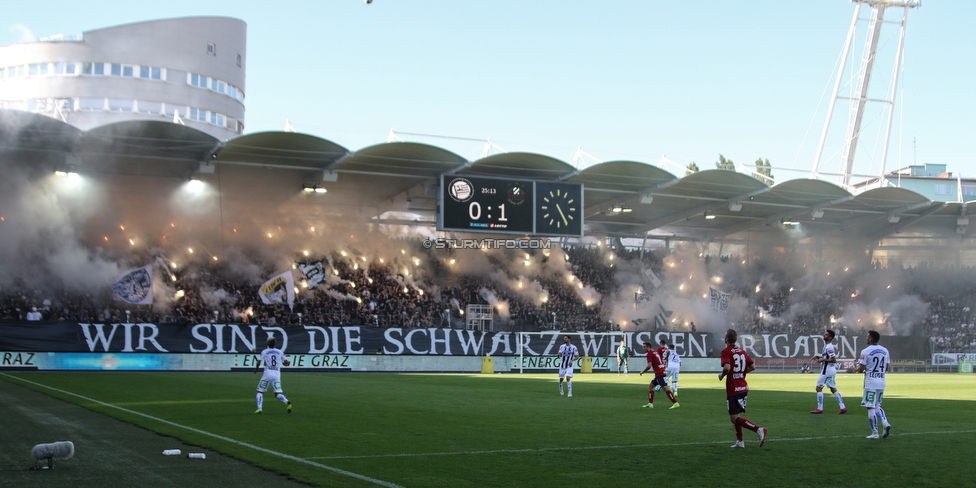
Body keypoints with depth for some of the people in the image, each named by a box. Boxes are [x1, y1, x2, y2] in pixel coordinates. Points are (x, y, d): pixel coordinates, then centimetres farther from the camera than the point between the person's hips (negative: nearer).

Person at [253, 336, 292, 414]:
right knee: (278, 393, 0)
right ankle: (287, 402, -27)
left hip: (267, 374, -2)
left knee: (260, 391, 10)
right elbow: (287, 363, 6)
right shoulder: (280, 352, 10)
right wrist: (288, 363, 30)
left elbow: (259, 362, -4)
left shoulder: (264, 352, 3)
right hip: (277, 375, 2)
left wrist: (256, 369, 15)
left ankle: (259, 408, -5)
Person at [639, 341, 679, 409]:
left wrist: (642, 372, -4)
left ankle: (675, 403, -19)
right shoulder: (656, 352, 19)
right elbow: (663, 362, 23)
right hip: (661, 373, 10)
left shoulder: (649, 354, -8)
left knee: (665, 388, -14)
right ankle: (650, 404, 15)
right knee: (650, 386, 16)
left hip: (660, 374, -10)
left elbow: (649, 366, -17)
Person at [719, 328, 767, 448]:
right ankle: (739, 442, 17)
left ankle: (758, 429, -21)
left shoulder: (725, 352, -11)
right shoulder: (742, 351, 11)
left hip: (733, 390, -8)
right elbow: (752, 367, 12)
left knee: (734, 418, -6)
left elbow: (727, 367, -27)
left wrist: (721, 375, -8)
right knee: (735, 416, 19)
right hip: (743, 388, 8)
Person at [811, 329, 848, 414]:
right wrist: (819, 356, 14)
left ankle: (820, 408, 2)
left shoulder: (829, 347, -19)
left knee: (819, 388, -2)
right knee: (833, 389, 14)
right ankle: (843, 407, 12)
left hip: (827, 371, -10)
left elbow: (834, 360, -24)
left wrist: (823, 360, -20)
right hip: (832, 370, 10)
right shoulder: (827, 345, 12)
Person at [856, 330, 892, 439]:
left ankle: (875, 433, -1)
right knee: (877, 406, 19)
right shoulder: (885, 351, 7)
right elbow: (887, 368, 12)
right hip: (881, 382, 6)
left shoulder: (865, 352, -11)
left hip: (870, 382, -6)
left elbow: (861, 369, -12)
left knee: (871, 407, -1)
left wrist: (858, 365, 10)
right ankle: (885, 423, -4)